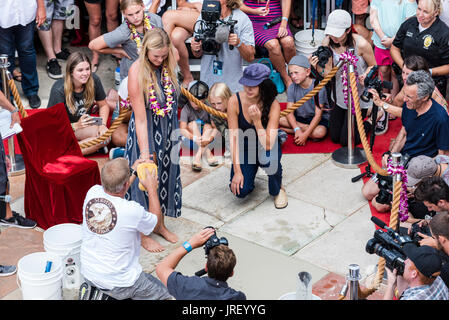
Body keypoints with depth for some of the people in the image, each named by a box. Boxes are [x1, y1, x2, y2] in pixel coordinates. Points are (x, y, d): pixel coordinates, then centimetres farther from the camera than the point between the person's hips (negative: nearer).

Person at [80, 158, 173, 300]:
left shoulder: (92, 193, -13)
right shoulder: (133, 211, -27)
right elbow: (156, 220, -3)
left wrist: (133, 172, 18)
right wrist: (152, 188, 6)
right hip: (119, 282, -7)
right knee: (164, 293, 13)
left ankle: (96, 292, 20)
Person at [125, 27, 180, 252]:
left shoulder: (168, 65, -10)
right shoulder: (137, 72, -26)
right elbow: (140, 119, -25)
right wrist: (145, 153, -25)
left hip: (168, 130, 6)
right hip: (146, 133, -6)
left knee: (166, 174, 19)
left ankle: (160, 223, 39)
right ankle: (143, 233, 23)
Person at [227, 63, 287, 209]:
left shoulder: (273, 105, -24)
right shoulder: (235, 101, -20)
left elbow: (267, 145, -28)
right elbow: (233, 137, -15)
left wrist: (257, 121, -41)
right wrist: (237, 171, -19)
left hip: (267, 148, -1)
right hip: (244, 148, 1)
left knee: (268, 159, -39)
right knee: (240, 190, -21)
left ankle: (277, 189, -4)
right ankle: (250, 173, 18)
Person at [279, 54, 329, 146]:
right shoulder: (292, 88, -6)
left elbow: (318, 115, -22)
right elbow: (290, 112, -11)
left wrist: (305, 135, -31)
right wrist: (297, 130, -30)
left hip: (318, 119, -4)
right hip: (299, 118, 4)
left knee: (320, 132, -37)